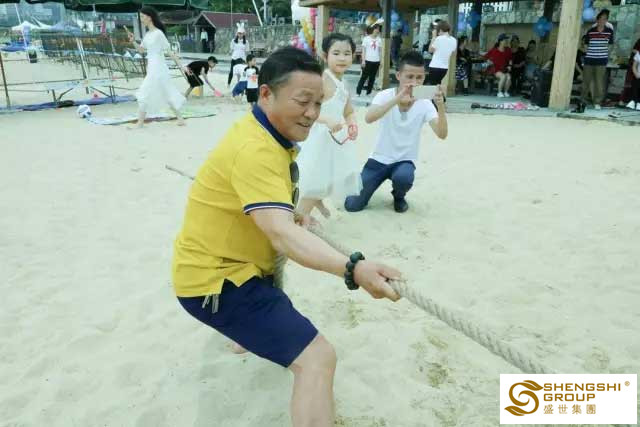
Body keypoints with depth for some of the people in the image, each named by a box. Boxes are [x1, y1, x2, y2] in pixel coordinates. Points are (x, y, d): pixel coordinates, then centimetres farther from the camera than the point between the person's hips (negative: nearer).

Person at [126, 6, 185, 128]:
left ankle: (140, 123, 4)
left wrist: (180, 66, -12)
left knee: (144, 94, -5)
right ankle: (180, 119, 19)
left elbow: (169, 51, -12)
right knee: (166, 95, 12)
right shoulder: (148, 34, 12)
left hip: (158, 68, -9)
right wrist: (133, 41, 2)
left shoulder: (158, 33, -13)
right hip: (151, 68, 9)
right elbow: (141, 50, 20)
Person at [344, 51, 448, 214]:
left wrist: (441, 107, -40)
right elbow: (369, 118, -33)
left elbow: (442, 134, -23)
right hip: (379, 159, 0)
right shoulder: (385, 95, -13)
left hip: (404, 161, 0)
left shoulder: (425, 104, -10)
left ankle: (399, 197, 2)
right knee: (352, 205, -7)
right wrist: (397, 98, -43)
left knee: (403, 177, -37)